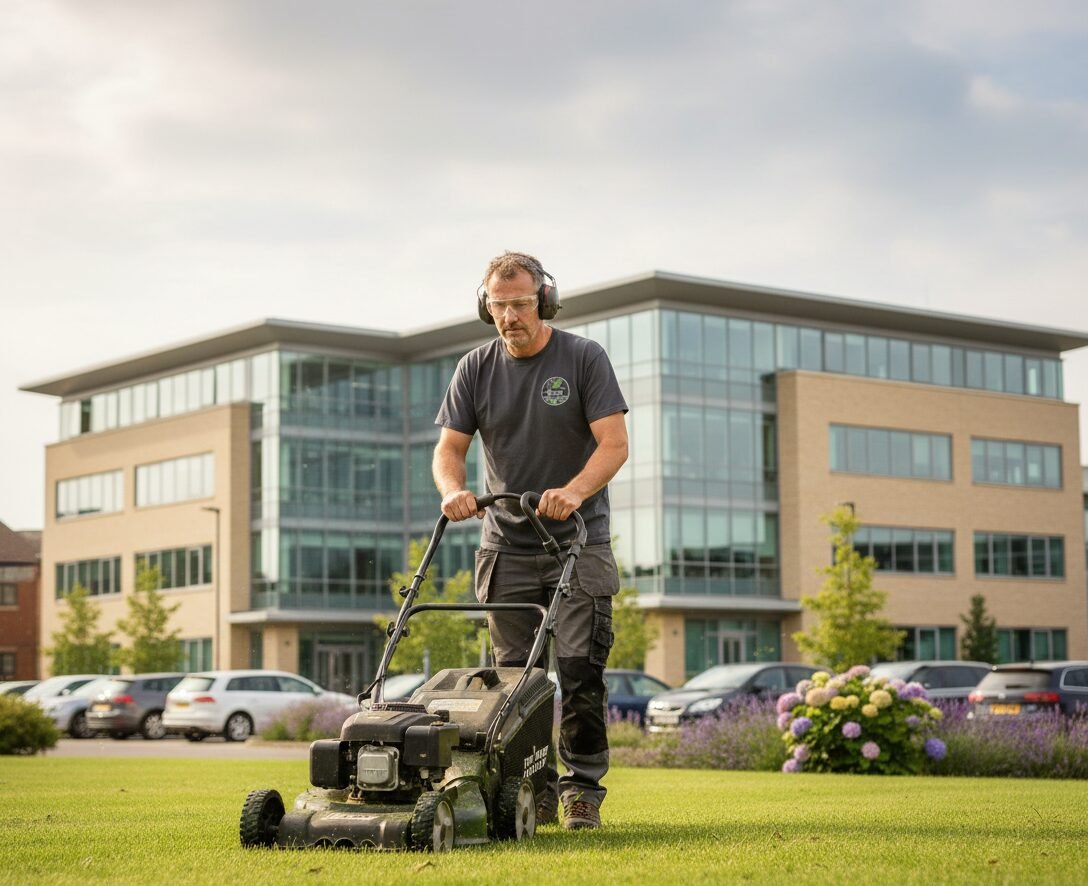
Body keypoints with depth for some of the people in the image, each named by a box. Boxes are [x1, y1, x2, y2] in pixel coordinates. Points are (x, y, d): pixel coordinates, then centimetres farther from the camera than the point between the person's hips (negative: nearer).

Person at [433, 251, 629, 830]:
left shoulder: (584, 358, -4)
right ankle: (534, 790, 10)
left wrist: (575, 490, -28)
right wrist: (453, 491, -19)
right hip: (507, 547, 3)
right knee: (515, 675, 2)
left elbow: (614, 443, -11)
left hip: (578, 543, -3)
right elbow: (449, 448, 4)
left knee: (580, 670, -7)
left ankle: (583, 789, 1)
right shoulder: (476, 369, 5)